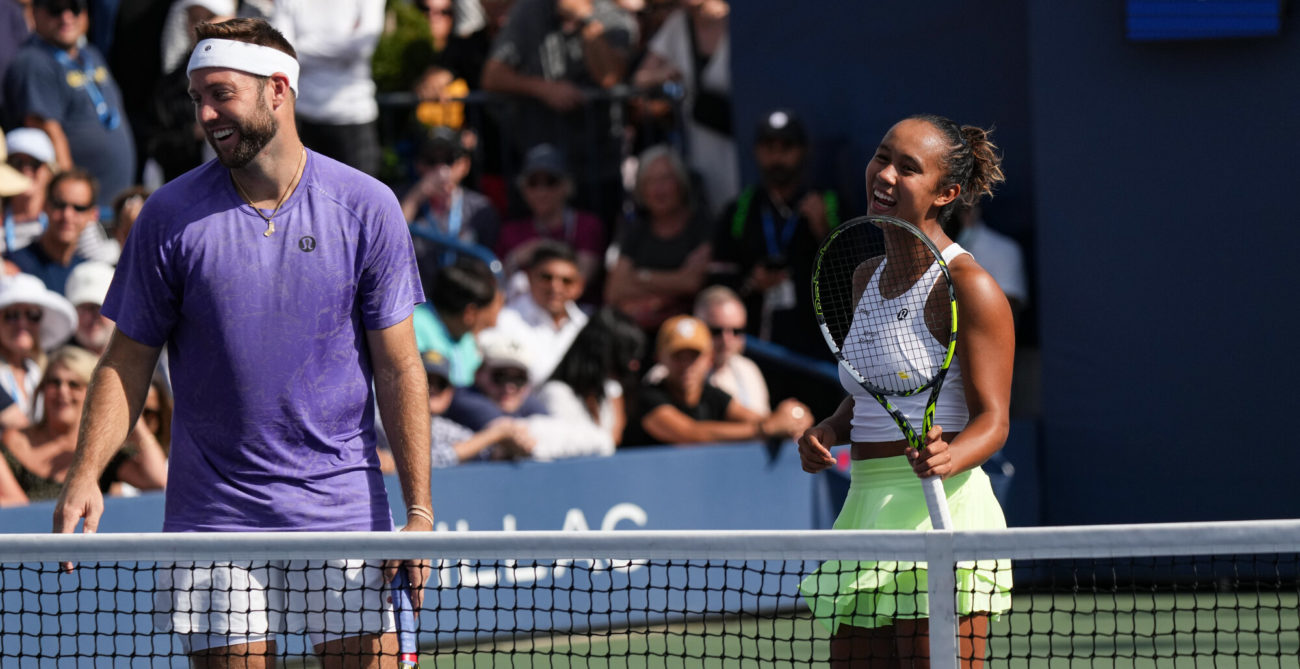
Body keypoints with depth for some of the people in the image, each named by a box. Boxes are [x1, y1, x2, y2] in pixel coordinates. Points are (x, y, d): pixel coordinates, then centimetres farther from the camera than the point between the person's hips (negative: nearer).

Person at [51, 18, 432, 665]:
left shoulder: (367, 207, -2)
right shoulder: (170, 215, -2)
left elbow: (398, 368, 1)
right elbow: (127, 363, 4)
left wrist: (419, 510, -5)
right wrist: (84, 477, -11)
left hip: (343, 508, 0)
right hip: (216, 513, 0)